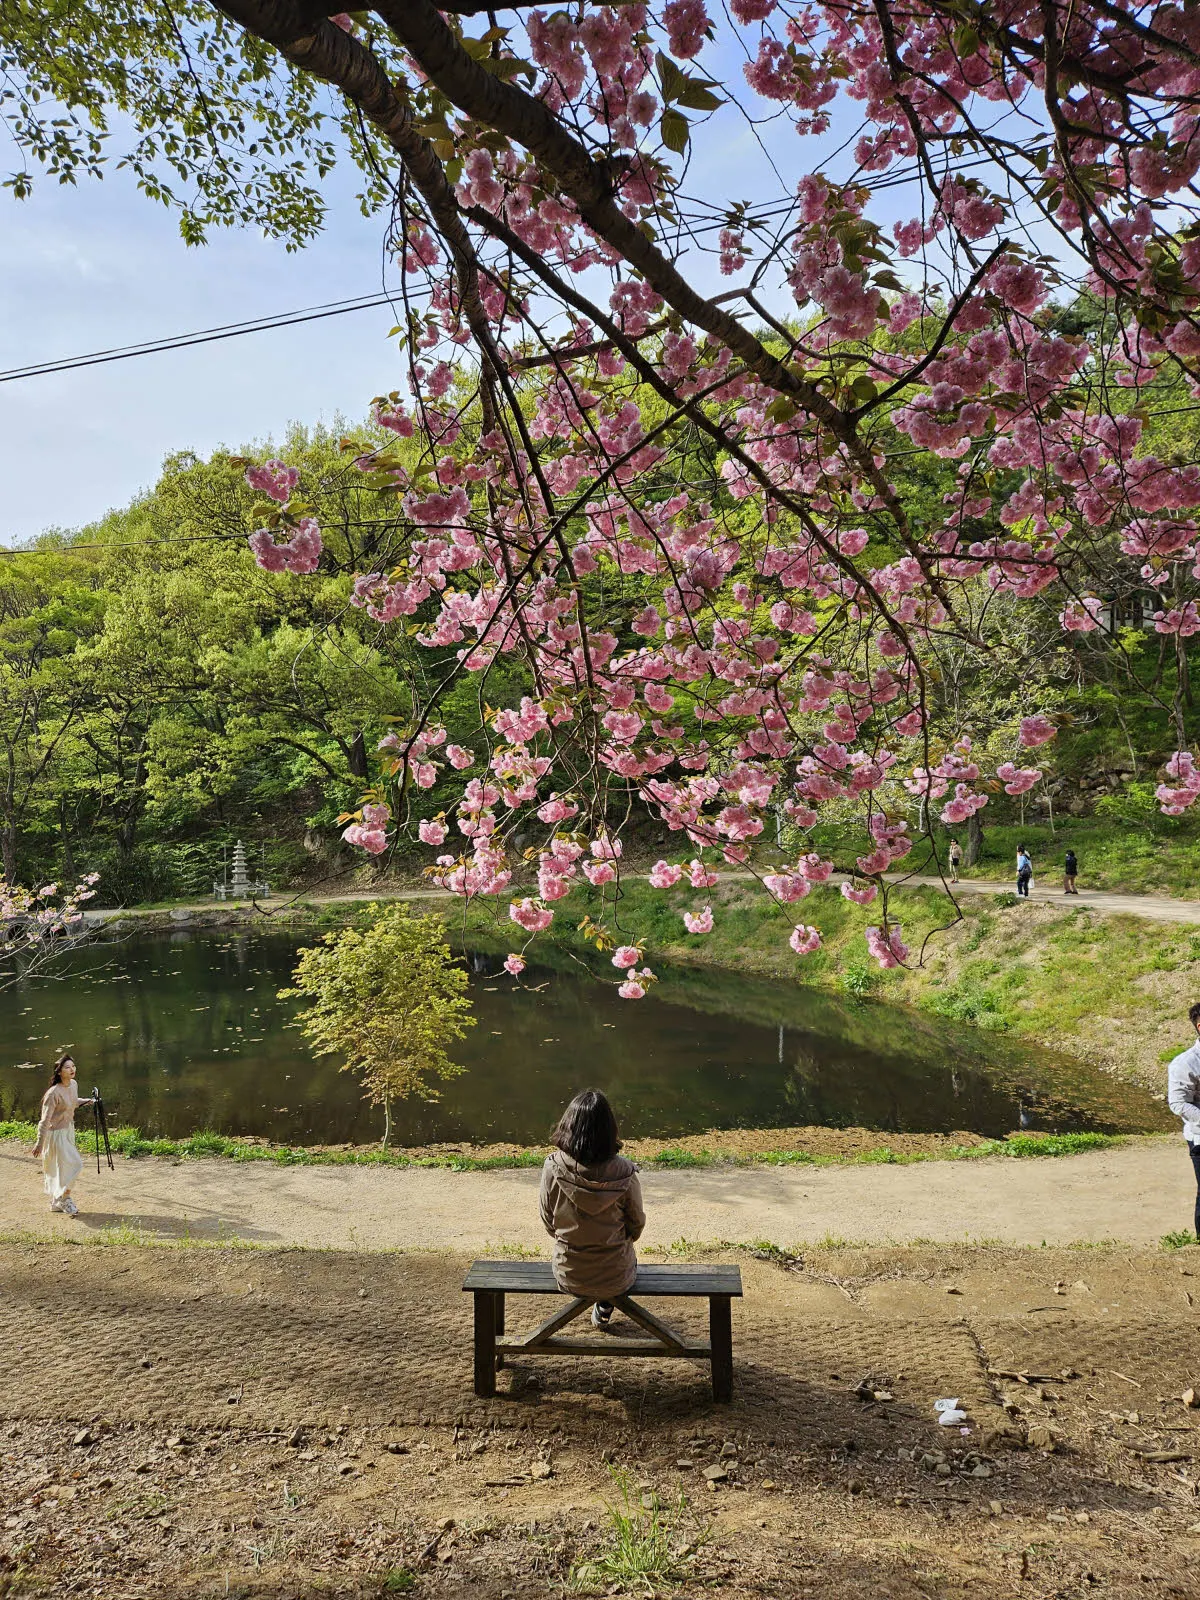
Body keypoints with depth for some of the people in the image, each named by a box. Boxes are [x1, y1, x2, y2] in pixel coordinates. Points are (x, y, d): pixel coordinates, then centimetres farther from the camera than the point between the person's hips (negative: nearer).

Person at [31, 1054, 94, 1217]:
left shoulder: (73, 1085, -1)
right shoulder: (54, 1093, -25)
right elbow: (45, 1120, -22)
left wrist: (85, 1101, 2)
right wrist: (40, 1143, -20)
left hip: (69, 1130, 8)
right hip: (56, 1133, -8)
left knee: (61, 1167, 16)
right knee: (73, 1164, -9)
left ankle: (57, 1202, 28)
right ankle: (65, 1199, 9)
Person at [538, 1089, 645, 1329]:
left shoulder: (553, 1169, -21)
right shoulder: (624, 1174, -23)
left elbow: (549, 1225, -6)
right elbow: (636, 1225, -6)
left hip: (568, 1278, 1)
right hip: (616, 1279, -1)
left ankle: (602, 1308, 43)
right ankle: (605, 1308, 41)